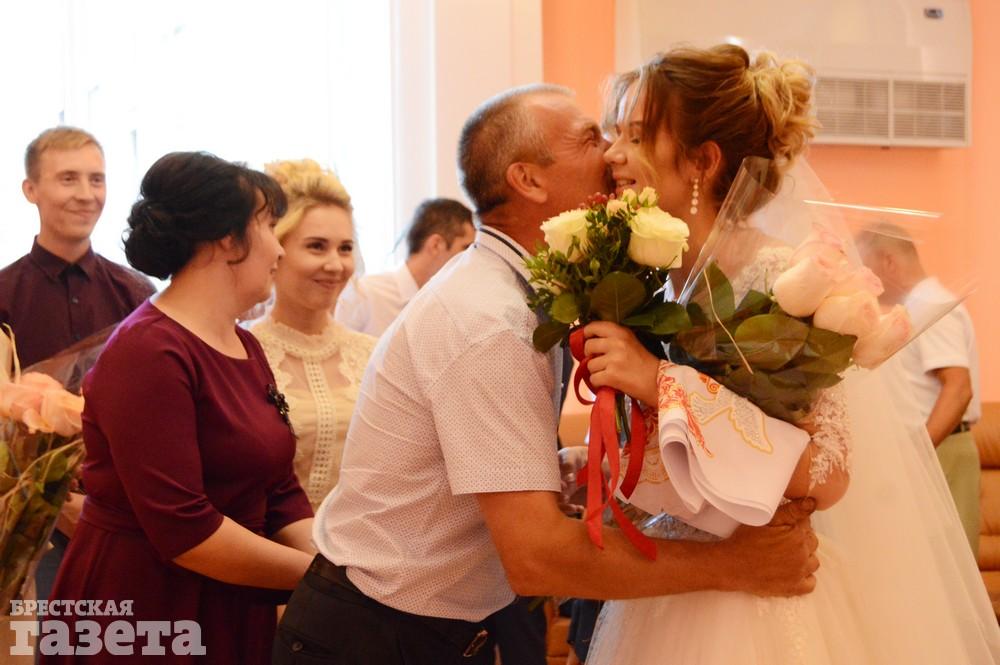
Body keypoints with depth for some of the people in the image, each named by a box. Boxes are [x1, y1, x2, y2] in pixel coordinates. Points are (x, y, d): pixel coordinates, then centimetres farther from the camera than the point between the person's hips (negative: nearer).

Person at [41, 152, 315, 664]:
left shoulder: (246, 349, 10)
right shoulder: (149, 353, -18)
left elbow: (282, 497, 7)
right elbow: (181, 527, -24)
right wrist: (316, 573, -16)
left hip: (233, 613, 8)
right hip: (144, 615, -8)